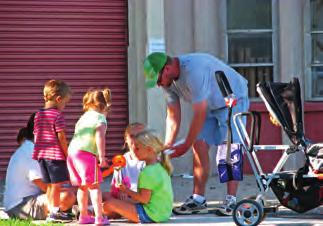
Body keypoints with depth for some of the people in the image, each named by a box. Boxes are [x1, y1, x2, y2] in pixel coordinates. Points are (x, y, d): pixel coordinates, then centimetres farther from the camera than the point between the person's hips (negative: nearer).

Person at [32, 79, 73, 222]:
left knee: (50, 184, 14)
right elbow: (61, 137, -14)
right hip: (56, 154, -8)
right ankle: (55, 212, -2)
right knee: (56, 184, -2)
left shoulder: (38, 115, 11)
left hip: (41, 154, 8)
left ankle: (52, 211, 18)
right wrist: (67, 154, -7)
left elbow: (36, 135, 13)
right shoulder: (57, 115, -12)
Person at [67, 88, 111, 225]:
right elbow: (100, 137, -15)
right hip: (86, 153, -8)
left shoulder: (83, 117, 23)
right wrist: (102, 156, -18)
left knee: (82, 187, 19)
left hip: (72, 152, 8)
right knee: (94, 186, -4)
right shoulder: (100, 119, -1)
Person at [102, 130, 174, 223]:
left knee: (109, 204, -5)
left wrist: (126, 190, -11)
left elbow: (144, 199, -22)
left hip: (150, 215, -10)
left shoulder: (148, 172, -20)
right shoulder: (160, 167, 10)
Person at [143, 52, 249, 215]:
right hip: (208, 105, 8)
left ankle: (231, 201, -19)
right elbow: (173, 117, -2)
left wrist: (186, 145, -26)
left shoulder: (193, 70, -36)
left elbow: (199, 114, -33)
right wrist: (167, 146, -12)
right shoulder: (168, 80, -9)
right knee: (199, 146, -4)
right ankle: (198, 200, -3)